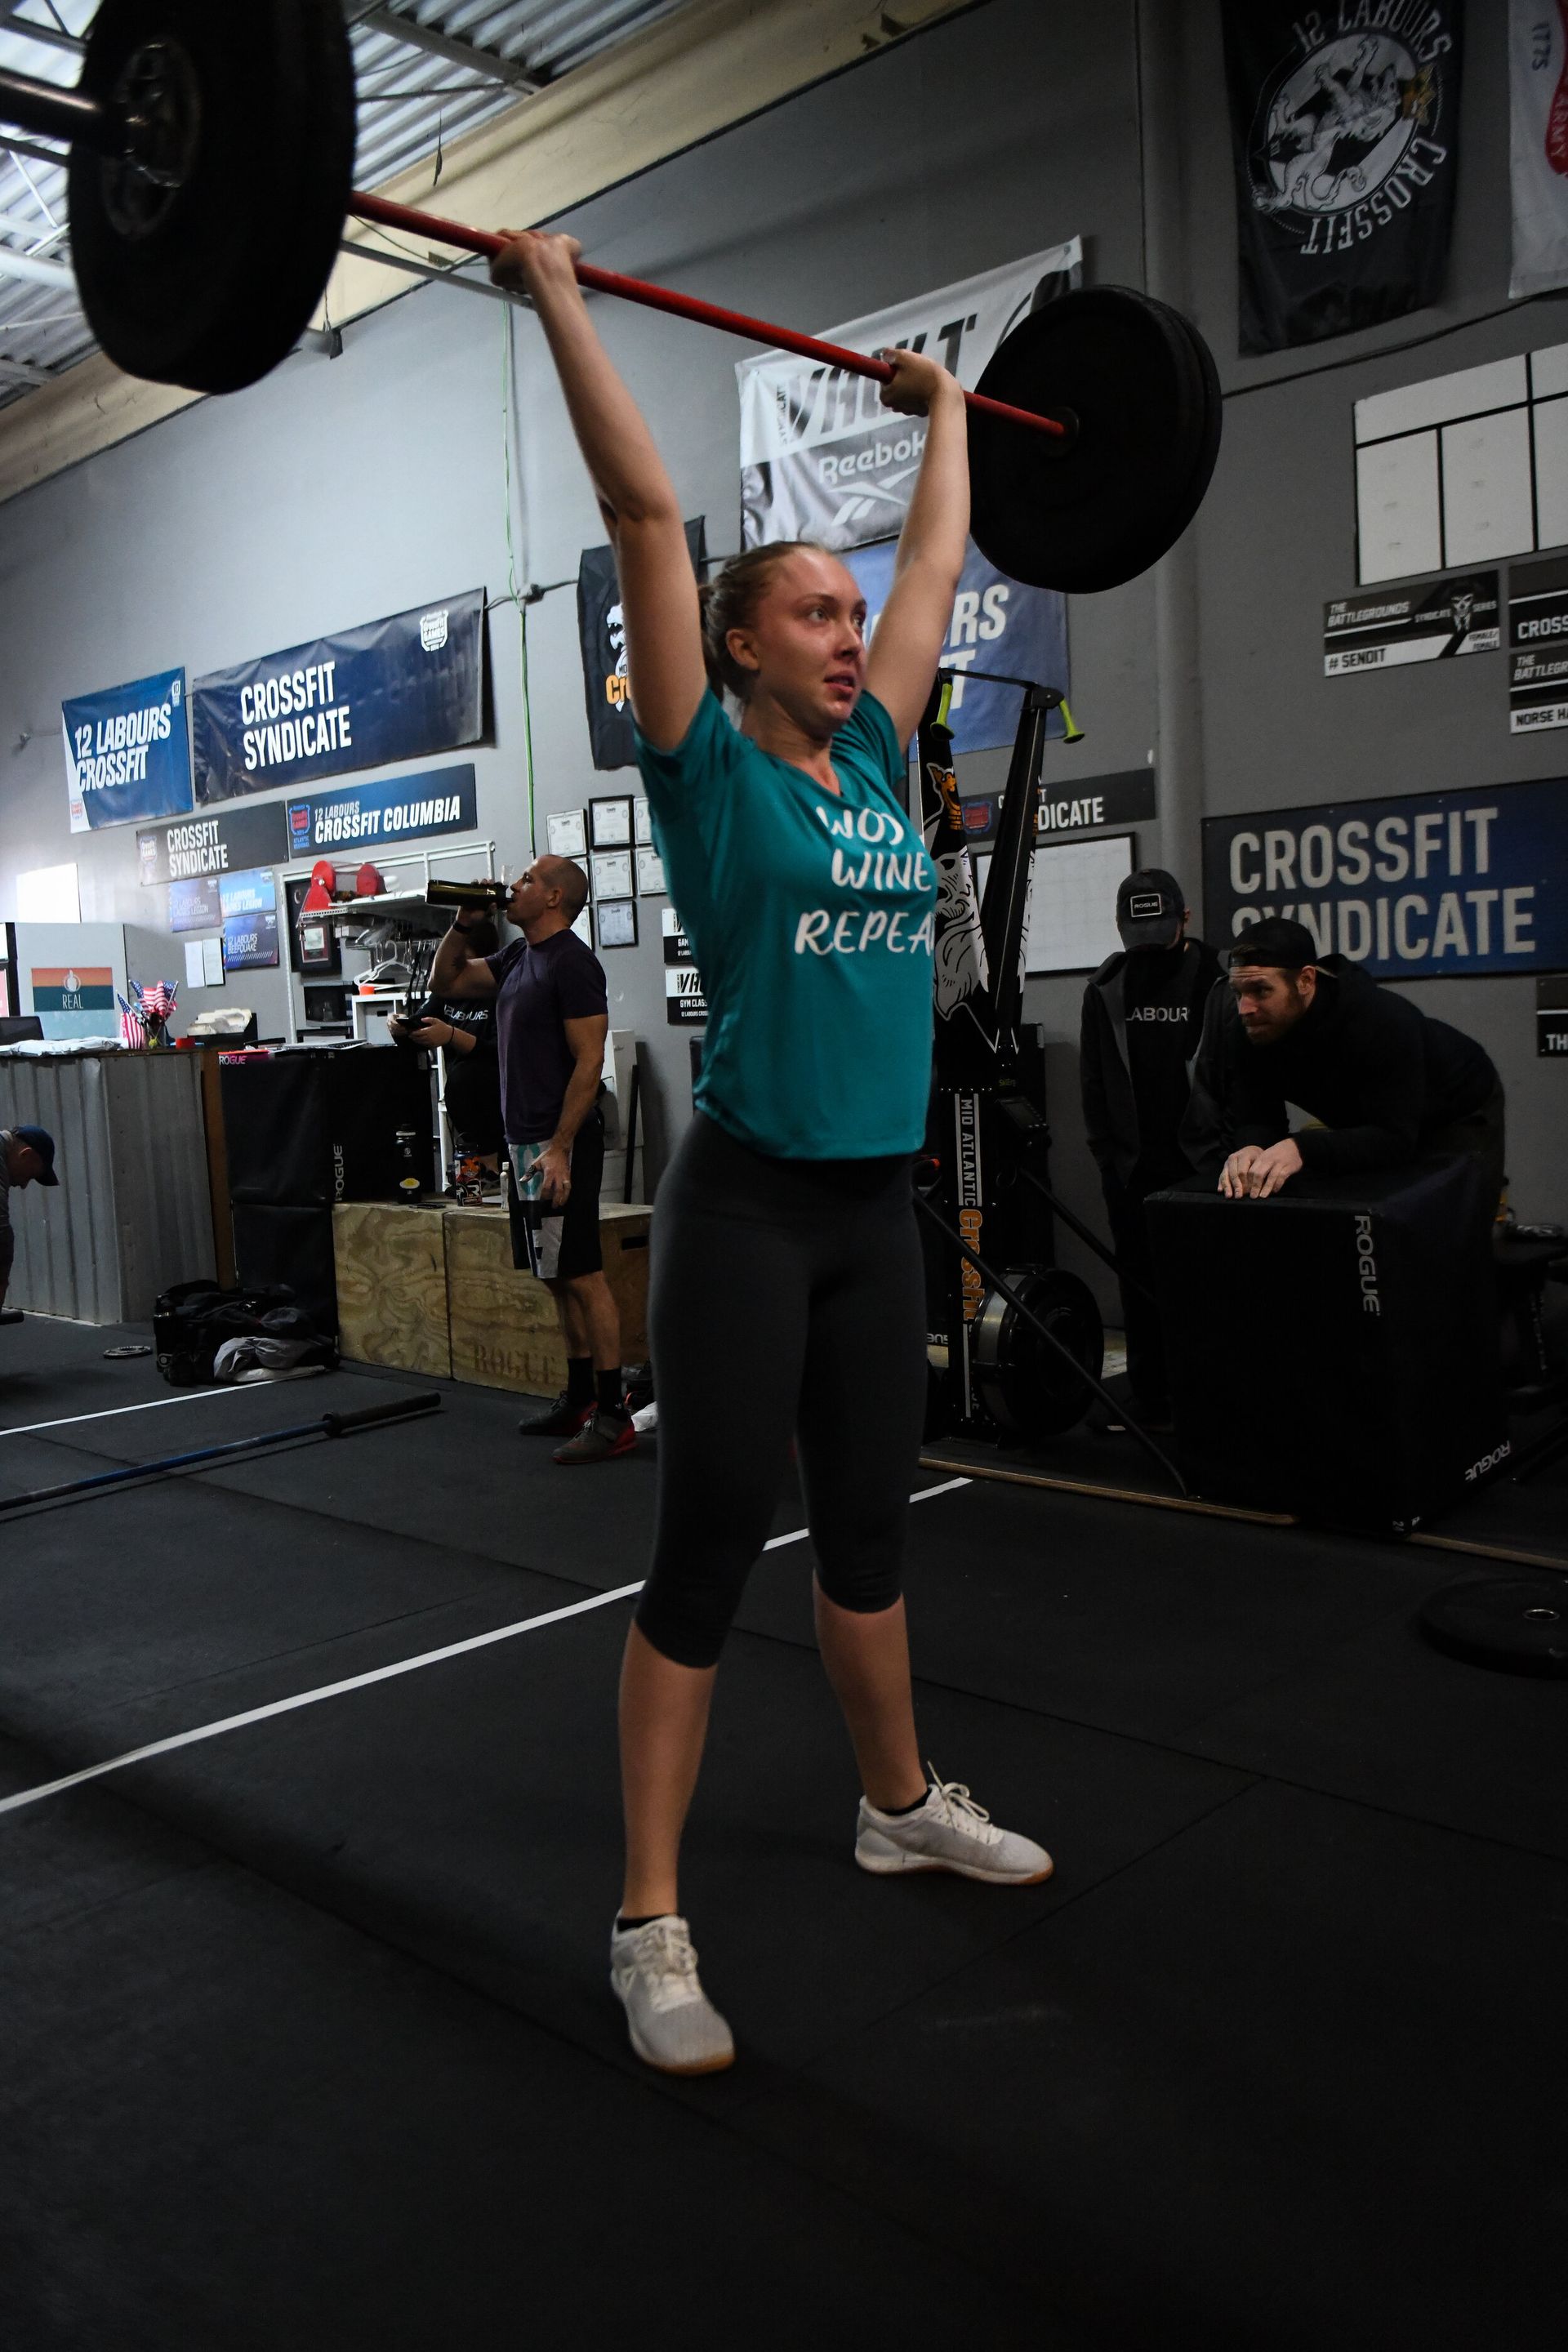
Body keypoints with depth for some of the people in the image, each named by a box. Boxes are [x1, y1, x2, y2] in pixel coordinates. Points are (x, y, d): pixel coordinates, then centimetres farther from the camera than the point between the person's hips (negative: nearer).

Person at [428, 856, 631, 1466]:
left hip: (560, 1142, -9)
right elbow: (445, 981, 26)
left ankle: (612, 1416, -6)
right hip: (527, 1140, 9)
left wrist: (560, 1149, -23)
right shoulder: (517, 957, 16)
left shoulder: (571, 962, -12)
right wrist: (463, 925, 10)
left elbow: (589, 1062, -18)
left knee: (581, 1276, -9)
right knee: (559, 1277, 13)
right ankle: (578, 1399, 22)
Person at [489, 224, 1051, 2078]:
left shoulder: (873, 758, 11)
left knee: (866, 1526, 19)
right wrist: (560, 306, -2)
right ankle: (651, 1924, 12)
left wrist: (942, 408, 34)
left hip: (879, 1202, 7)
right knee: (709, 1550, -1)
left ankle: (900, 1805, 38)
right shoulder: (711, 764, -4)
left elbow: (939, 559, 23)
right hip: (748, 1203, -6)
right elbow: (645, 513, -7)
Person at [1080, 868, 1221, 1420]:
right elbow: (1093, 1078, 10)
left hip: (1199, 1164, -3)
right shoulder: (1106, 989, 7)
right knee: (1141, 1285, 8)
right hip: (1132, 1168, 3)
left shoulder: (1216, 979, -3)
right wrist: (1105, 1149, 4)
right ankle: (1149, 1398, 17)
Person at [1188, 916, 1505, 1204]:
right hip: (1364, 1121, 4)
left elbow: (1393, 1137, -43)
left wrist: (1302, 1149, -57)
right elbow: (1255, 1120, -23)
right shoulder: (1246, 1027, -26)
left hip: (1459, 1113, -4)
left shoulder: (1382, 1020, -40)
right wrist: (1250, 1150, -48)